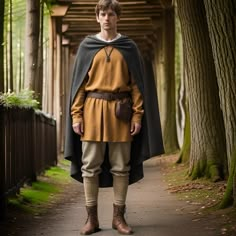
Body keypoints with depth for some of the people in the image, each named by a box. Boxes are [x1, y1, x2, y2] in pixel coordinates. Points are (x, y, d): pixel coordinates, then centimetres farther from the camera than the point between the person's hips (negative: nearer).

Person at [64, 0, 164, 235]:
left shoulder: (129, 47, 7)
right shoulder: (86, 46, 7)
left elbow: (137, 83, 4)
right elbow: (78, 82, 5)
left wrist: (138, 114, -4)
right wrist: (76, 114, -3)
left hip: (120, 112, 0)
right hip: (93, 109, 0)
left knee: (121, 167, 2)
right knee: (90, 166, -1)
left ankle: (118, 216, 11)